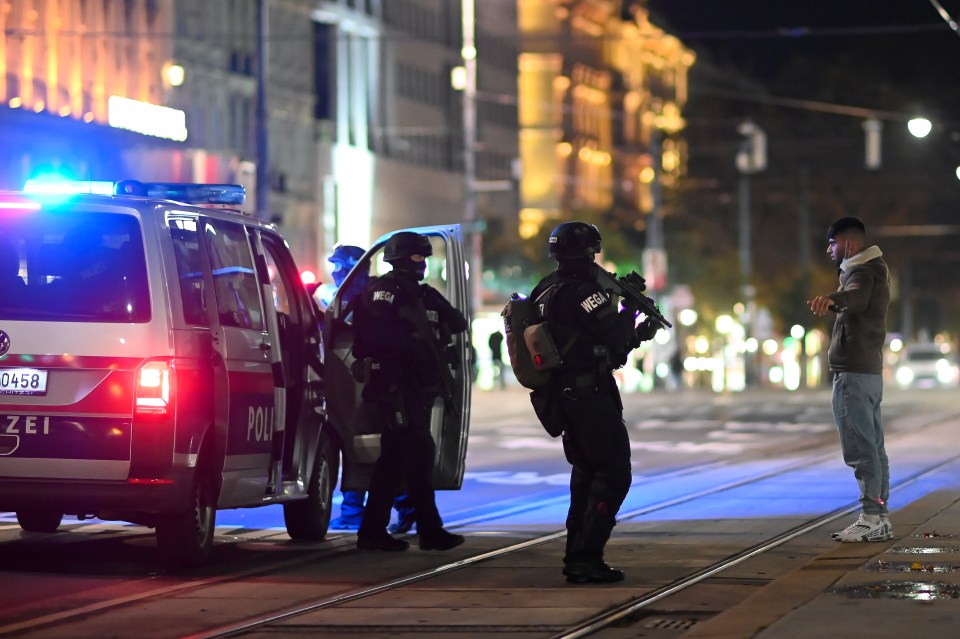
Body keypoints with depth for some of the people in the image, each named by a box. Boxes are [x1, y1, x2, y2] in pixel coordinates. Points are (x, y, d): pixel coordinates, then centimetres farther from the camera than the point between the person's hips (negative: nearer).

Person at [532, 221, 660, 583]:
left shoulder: (544, 293, 15)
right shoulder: (580, 291, -16)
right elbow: (614, 334, -18)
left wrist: (635, 336, 19)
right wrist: (629, 309, 1)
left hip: (561, 397, 10)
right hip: (590, 394, -10)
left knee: (587, 472, 18)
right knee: (614, 475, -6)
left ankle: (576, 556, 18)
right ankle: (586, 558, -13)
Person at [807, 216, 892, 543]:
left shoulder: (862, 272, -14)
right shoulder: (874, 270, 20)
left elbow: (856, 296, -39)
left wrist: (832, 298, -61)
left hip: (854, 372, -11)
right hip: (869, 369, 11)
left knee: (860, 448, -13)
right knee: (872, 446, 12)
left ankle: (871, 518, -16)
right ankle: (879, 519, 16)